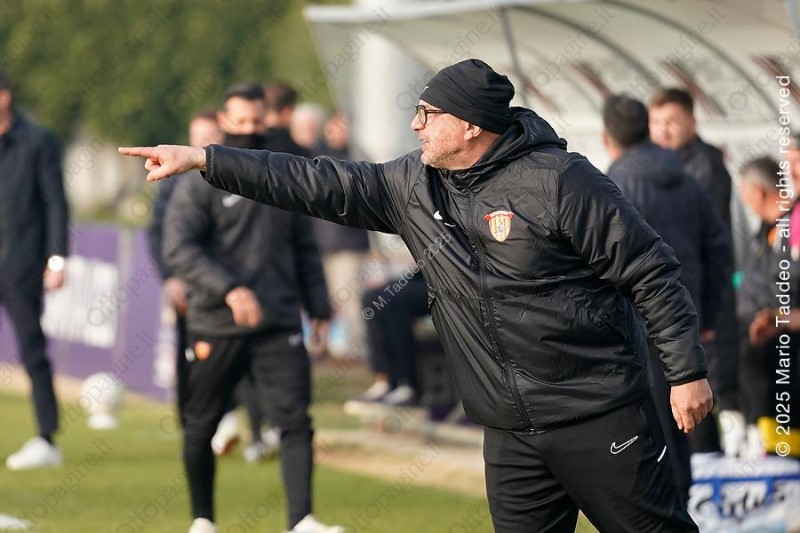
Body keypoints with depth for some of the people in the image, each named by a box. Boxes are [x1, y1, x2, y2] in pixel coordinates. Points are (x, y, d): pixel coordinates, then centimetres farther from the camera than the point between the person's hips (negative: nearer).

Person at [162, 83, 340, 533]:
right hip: (216, 327, -2)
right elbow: (179, 248, -13)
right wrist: (229, 289, -23)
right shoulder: (201, 184, -1)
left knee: (295, 419, -12)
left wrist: (319, 311, 16)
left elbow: (306, 253, 21)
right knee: (201, 427, 7)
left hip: (279, 327, 2)